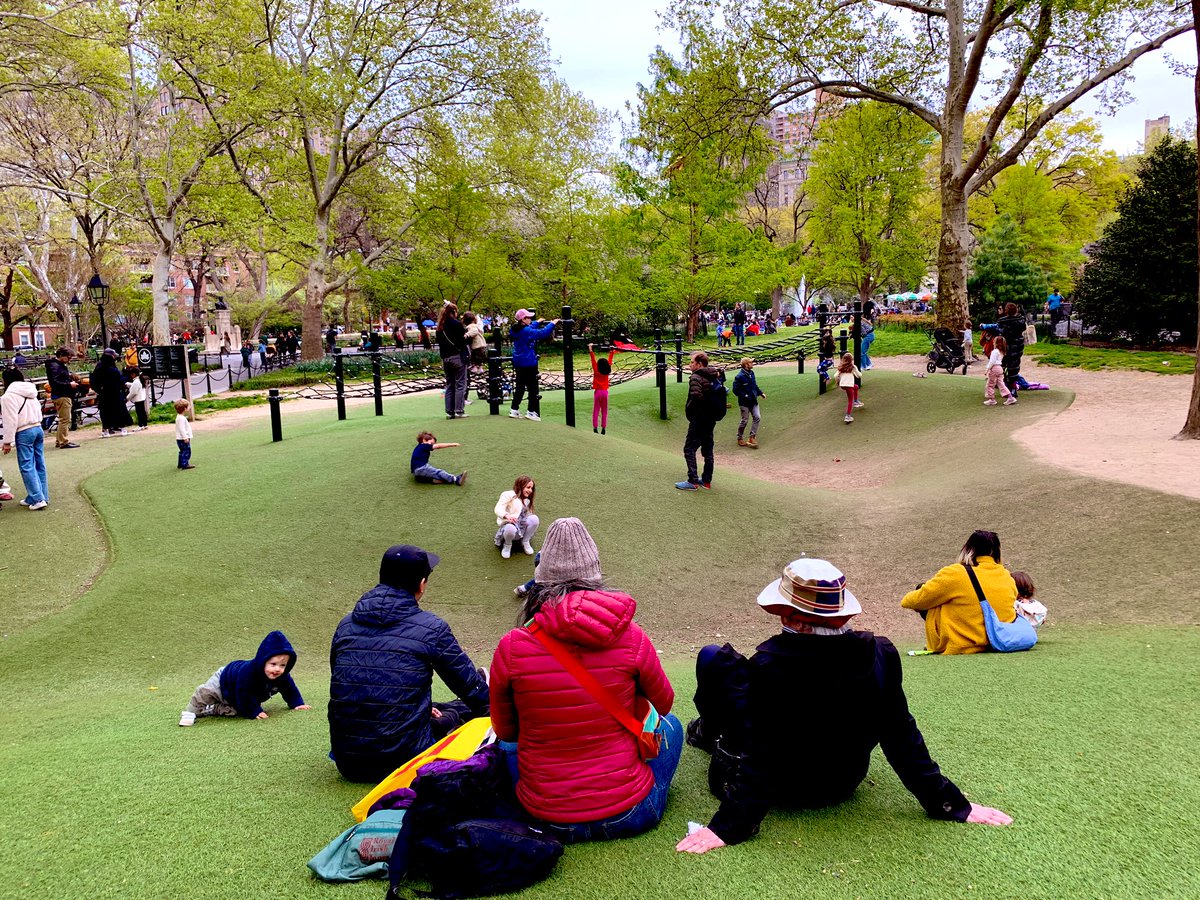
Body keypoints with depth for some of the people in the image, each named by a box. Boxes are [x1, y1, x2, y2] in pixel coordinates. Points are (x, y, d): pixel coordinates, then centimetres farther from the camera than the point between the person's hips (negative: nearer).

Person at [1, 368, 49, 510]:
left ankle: (37, 499, -6)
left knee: (27, 466, -2)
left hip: (24, 433, -8)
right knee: (39, 465, 10)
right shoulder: (30, 393, 15)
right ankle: (42, 497, 14)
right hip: (38, 428, 8)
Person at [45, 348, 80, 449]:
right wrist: (69, 384, -21)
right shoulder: (55, 366, -13)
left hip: (65, 395, 11)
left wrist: (71, 379, 8)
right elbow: (54, 382, -23)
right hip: (61, 396, -11)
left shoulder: (61, 365, 17)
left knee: (63, 419, 16)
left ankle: (59, 441, 23)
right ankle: (64, 442, -5)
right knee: (65, 419, -8)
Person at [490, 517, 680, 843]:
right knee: (670, 725, 28)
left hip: (545, 820, 1)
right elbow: (664, 703, 7)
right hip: (629, 816, -1)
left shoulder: (511, 648, -14)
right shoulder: (630, 637, -13)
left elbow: (504, 730, 3)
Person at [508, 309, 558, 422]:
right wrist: (552, 324, -9)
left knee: (520, 386, 15)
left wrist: (537, 323, 38)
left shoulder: (515, 330, 8)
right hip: (528, 363, -9)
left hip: (518, 363, 9)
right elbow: (542, 333, -21)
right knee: (532, 387, -1)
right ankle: (532, 412, -1)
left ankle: (514, 410, 16)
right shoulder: (527, 331, -18)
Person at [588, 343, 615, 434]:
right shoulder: (607, 372, 0)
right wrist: (612, 352, 21)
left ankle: (595, 428, -4)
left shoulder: (596, 371, -8)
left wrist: (591, 350, -5)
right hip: (605, 392, 3)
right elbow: (609, 361, 10)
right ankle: (604, 428, 5)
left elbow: (593, 360, -7)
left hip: (597, 392, -3)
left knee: (596, 411, 0)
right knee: (604, 412, 8)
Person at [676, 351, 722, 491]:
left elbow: (696, 395, -32)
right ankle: (707, 480, 21)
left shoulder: (696, 378, -17)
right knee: (707, 449, 15)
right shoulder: (714, 377, 8)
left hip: (698, 420, -8)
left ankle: (693, 481, -2)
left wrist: (689, 409, -16)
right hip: (711, 419, 8)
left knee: (689, 449, -1)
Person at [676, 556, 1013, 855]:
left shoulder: (770, 663, -32)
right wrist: (951, 805, -3)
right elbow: (902, 737, -14)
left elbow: (761, 754, -30)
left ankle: (712, 734, 37)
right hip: (844, 785, 5)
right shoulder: (880, 654, -20)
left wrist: (729, 826, -24)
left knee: (715, 658, 6)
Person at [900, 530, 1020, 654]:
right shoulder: (1008, 578, 0)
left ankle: (938, 646, 16)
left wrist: (907, 600, 19)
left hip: (958, 648, -6)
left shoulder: (956, 574, -13)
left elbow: (918, 600, -5)